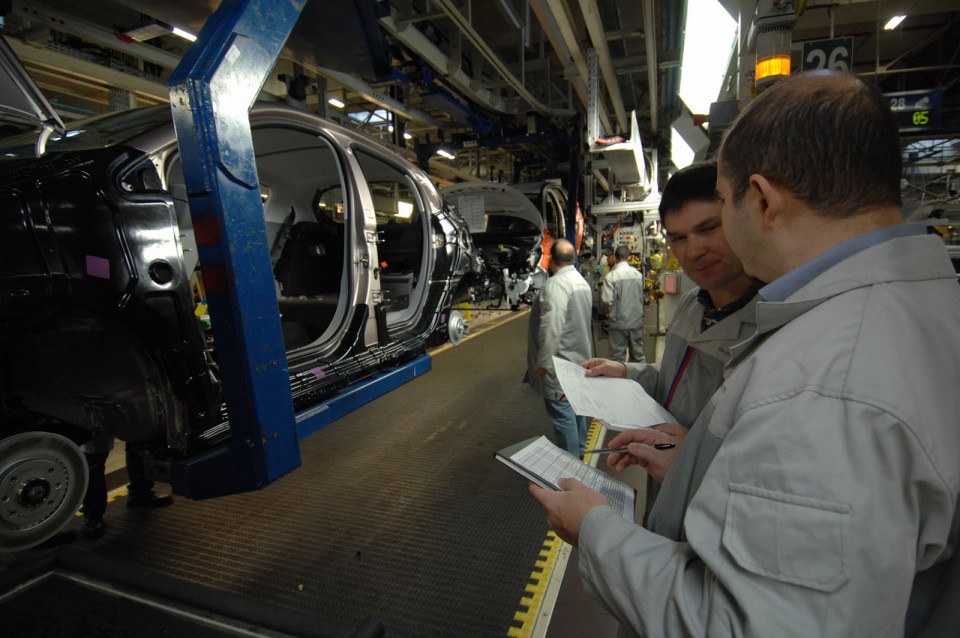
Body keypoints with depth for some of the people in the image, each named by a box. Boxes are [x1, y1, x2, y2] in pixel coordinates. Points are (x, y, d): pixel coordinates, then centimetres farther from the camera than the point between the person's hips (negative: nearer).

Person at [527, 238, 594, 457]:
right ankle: (580, 450, 36)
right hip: (581, 356, 10)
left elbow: (551, 327, -26)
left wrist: (543, 361, -18)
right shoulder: (582, 281, 10)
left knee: (562, 412, -2)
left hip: (560, 362, -10)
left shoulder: (556, 284, -20)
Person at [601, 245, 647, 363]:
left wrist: (602, 290, 1)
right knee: (638, 354, 15)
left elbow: (606, 300, -17)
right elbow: (642, 297, 7)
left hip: (619, 322, -4)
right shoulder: (638, 274, -1)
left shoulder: (610, 276, -14)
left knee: (618, 356, 7)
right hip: (637, 321, 4)